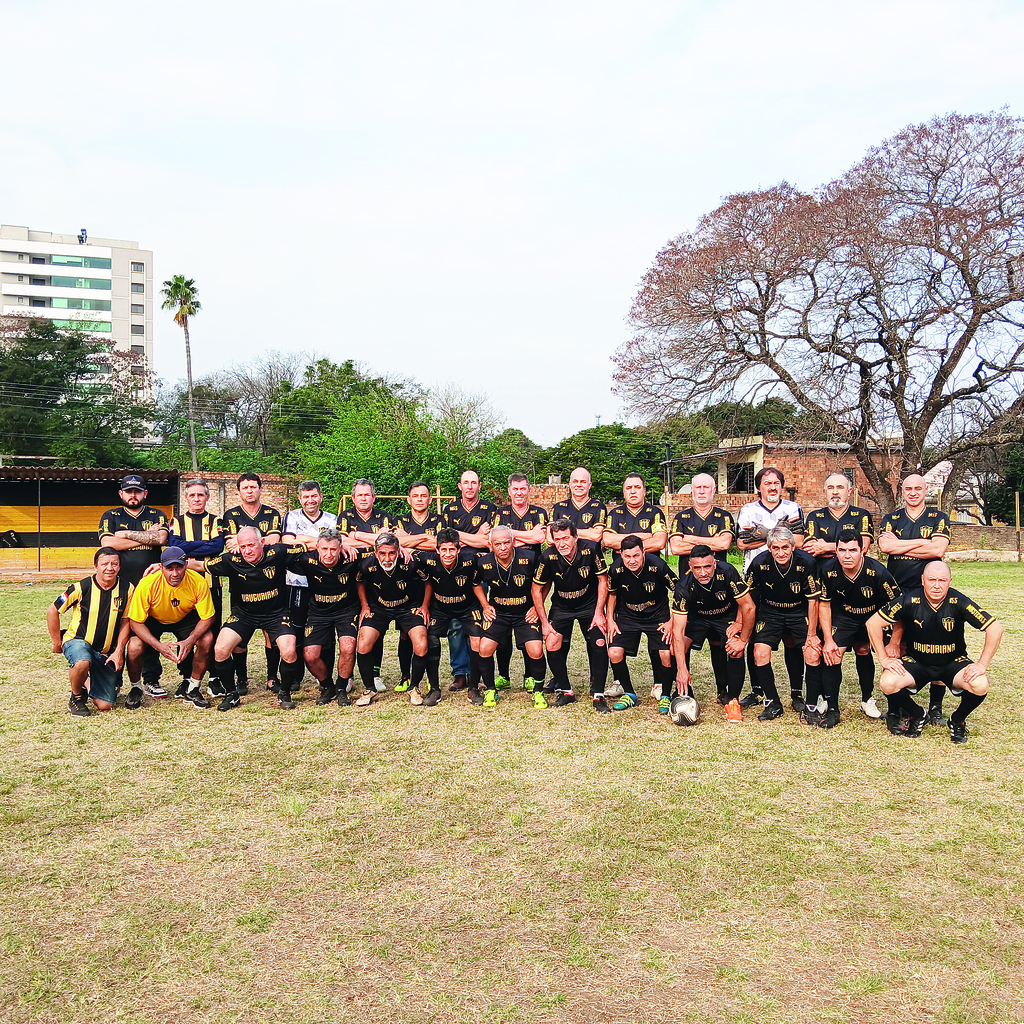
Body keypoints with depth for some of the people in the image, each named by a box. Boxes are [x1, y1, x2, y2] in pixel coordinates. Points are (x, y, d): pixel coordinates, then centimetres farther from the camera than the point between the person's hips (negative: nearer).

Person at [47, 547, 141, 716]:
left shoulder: (126, 588, -7)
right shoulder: (82, 587, -14)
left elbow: (125, 621, 1)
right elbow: (52, 611, -2)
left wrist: (119, 651, -8)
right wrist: (57, 643, 2)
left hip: (107, 652, 2)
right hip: (78, 640, -2)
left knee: (105, 705, -3)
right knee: (82, 663, -40)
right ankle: (77, 697, -7)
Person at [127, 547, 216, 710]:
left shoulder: (198, 582, -29)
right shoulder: (147, 584, -31)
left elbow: (207, 618, -20)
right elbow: (136, 622, -24)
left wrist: (190, 641, -36)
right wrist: (159, 646, -36)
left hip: (185, 618, 1)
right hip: (153, 619, -1)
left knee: (206, 639, -26)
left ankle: (192, 689, -3)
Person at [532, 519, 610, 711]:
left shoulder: (590, 549, -23)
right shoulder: (548, 557, -21)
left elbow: (603, 581, -9)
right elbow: (537, 589, -7)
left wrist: (599, 613, -12)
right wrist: (544, 622, -7)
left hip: (590, 605, -1)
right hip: (561, 607, 1)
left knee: (599, 644, -14)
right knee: (552, 646, -11)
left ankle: (598, 695, 2)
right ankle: (565, 691, 10)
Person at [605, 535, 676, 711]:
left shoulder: (658, 566, -24)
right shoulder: (616, 569, -18)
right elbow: (612, 593, 5)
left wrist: (672, 621, -10)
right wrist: (609, 620, 1)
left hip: (657, 616, -2)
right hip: (628, 616, 2)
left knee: (667, 654, -18)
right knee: (614, 653, -13)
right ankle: (629, 694, 10)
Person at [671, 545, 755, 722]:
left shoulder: (727, 572, -33)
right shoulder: (684, 587, -32)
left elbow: (748, 606, -21)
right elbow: (678, 631, -32)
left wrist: (743, 641, -20)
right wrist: (681, 669, -38)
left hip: (727, 616, 0)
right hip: (697, 617, 0)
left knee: (736, 651, -21)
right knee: (676, 647, -18)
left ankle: (732, 700, -3)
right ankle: (683, 693, 2)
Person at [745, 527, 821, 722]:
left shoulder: (806, 563, -20)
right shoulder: (760, 563, -18)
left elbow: (813, 600, -8)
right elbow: (747, 596, -3)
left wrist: (812, 634, -8)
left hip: (800, 613, 0)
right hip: (770, 612, 1)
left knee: (813, 654, -16)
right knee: (760, 654, -15)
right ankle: (773, 704, 4)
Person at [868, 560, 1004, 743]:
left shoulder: (959, 602, -17)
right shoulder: (910, 600, -18)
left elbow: (995, 628, -13)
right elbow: (873, 623, -12)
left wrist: (982, 665, -17)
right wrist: (884, 659, -13)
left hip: (952, 662, 0)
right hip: (916, 662, 0)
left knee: (980, 685, -29)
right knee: (887, 683, -26)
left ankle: (958, 720, 6)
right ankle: (916, 714, 9)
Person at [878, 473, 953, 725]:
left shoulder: (939, 518, 7)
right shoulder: (890, 519, 11)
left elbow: (938, 549, -11)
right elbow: (885, 545, -9)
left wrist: (899, 546, -7)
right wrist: (924, 543, -8)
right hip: (897, 591, 1)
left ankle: (935, 707, 9)